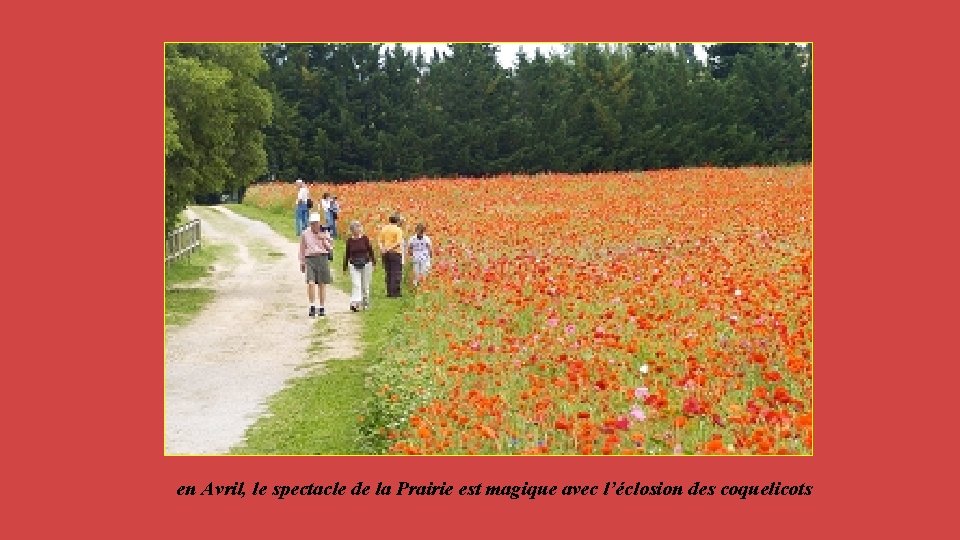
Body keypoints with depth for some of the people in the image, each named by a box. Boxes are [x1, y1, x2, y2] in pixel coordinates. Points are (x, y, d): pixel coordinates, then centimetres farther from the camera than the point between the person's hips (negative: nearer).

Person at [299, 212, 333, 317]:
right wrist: (302, 263, 12)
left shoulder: (324, 233, 4)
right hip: (310, 259, -1)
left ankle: (321, 308, 15)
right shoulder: (305, 234, 4)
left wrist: (323, 240, -14)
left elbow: (330, 249, 2)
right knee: (311, 283, -16)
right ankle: (312, 307, -10)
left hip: (322, 259, 1)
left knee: (322, 285, 5)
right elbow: (302, 249, 13)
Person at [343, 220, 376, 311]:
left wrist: (373, 262, 2)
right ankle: (354, 304, -18)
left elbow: (370, 251, 3)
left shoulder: (365, 238, -1)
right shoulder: (349, 240, 2)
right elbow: (347, 254, 9)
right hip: (354, 265, 0)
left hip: (366, 264, 0)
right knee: (355, 285, -11)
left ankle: (365, 303, 24)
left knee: (365, 285, 9)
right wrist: (345, 266, 11)